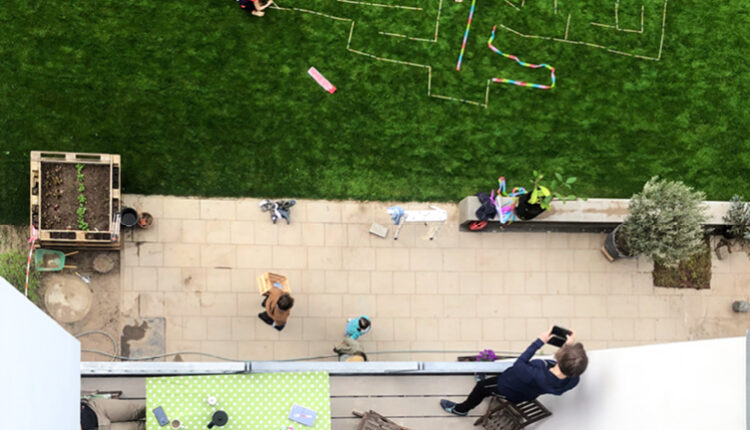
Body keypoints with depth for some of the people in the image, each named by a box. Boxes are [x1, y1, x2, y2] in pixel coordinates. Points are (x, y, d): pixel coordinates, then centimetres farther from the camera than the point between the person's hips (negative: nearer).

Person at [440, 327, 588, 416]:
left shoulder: (535, 376, -50)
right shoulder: (573, 381, -37)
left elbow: (519, 364, -28)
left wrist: (539, 342, -23)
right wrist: (572, 345, -17)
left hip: (510, 391, -5)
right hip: (530, 394, 5)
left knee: (481, 387, 24)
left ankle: (461, 409, 50)